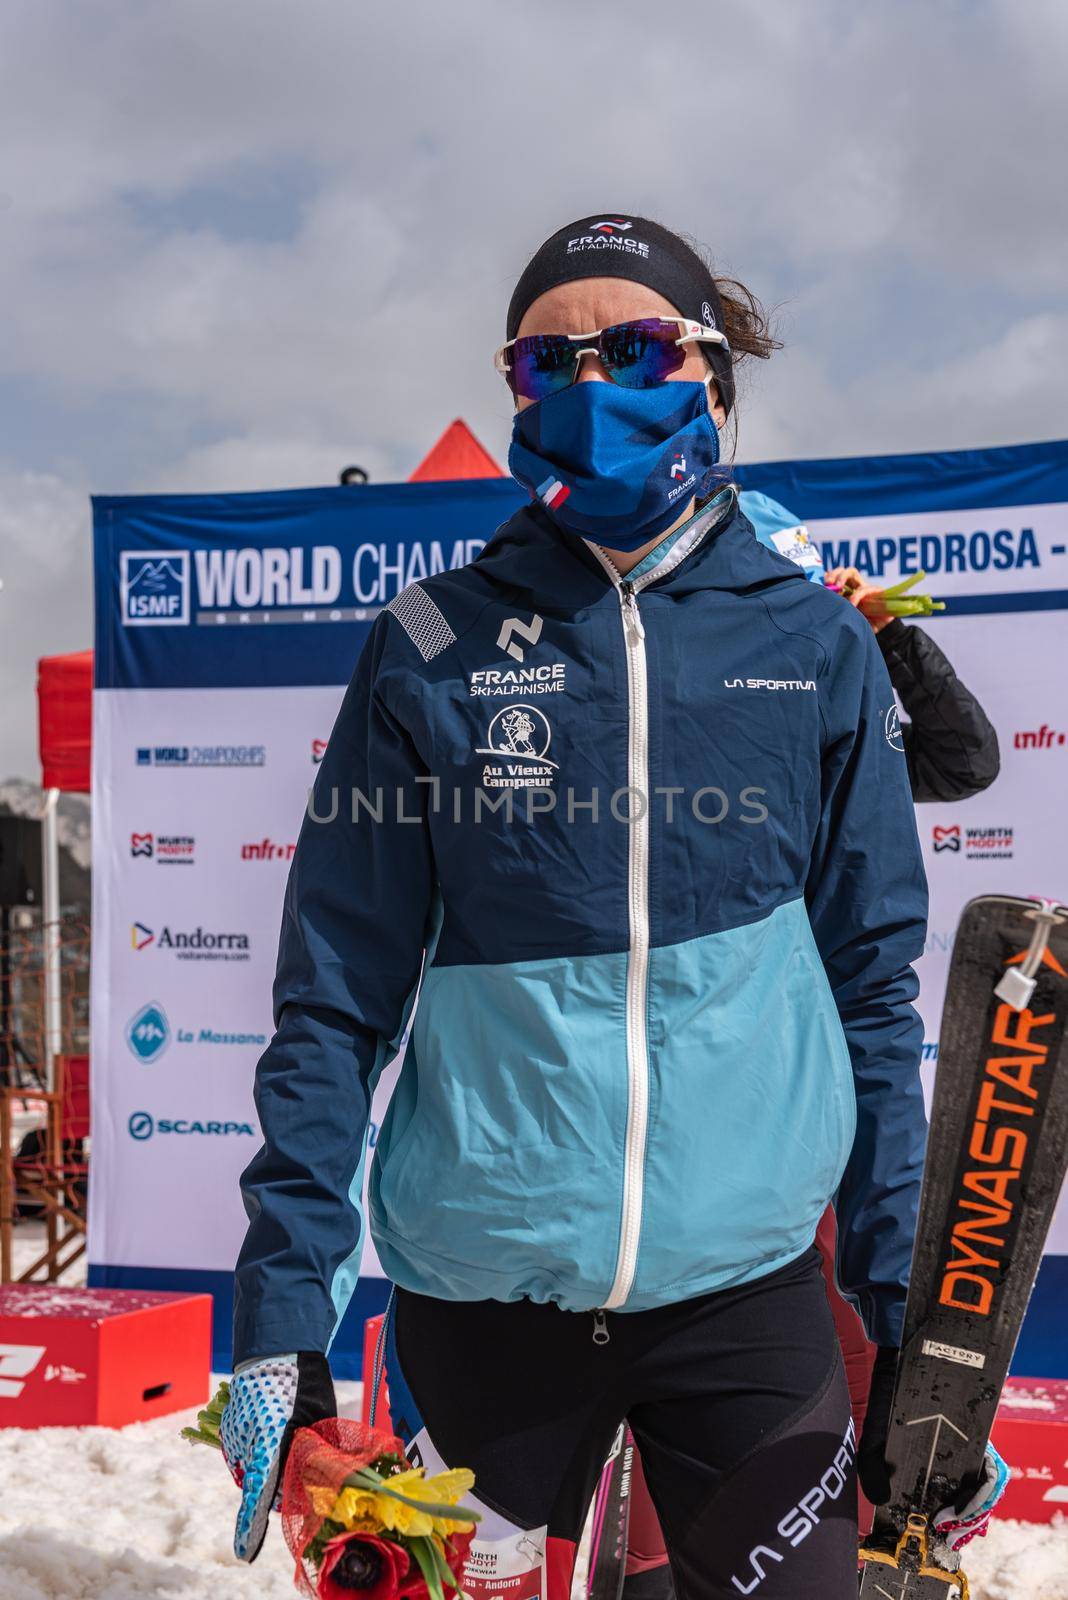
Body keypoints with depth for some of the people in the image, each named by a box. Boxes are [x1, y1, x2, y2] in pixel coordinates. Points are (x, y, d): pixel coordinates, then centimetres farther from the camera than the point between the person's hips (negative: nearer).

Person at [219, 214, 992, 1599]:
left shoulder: (812, 647, 1)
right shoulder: (432, 651, -2)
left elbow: (872, 976, 5)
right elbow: (337, 997, -1)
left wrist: (913, 1306, 3)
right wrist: (282, 1308, -4)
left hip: (746, 1279, 1)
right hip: (478, 1291, 0)